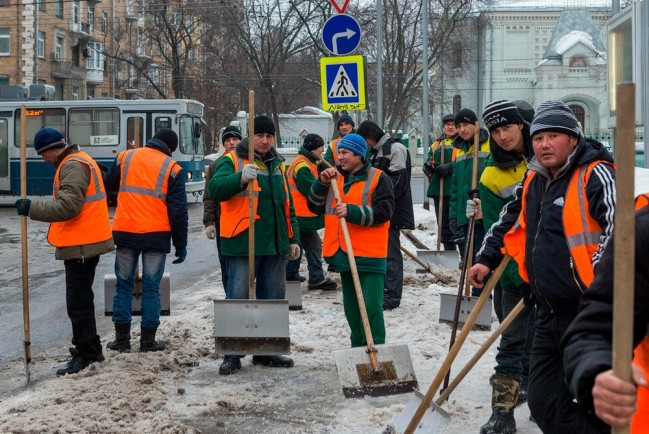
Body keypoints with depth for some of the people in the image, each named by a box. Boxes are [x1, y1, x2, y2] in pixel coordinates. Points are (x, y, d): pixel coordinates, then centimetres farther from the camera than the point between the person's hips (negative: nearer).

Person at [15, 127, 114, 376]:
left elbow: (67, 206, -27)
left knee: (78, 302, -6)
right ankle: (90, 350, 28)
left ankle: (86, 354, -2)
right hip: (85, 243, 11)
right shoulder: (79, 161, 17)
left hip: (80, 246, -11)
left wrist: (32, 208, -24)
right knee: (82, 299, 19)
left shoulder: (73, 166, -17)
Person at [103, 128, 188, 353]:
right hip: (156, 234, -2)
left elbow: (108, 185, 21)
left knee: (124, 284, 11)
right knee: (151, 287, 6)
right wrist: (181, 244, 4)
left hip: (124, 231, 2)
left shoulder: (125, 157, 5)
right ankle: (148, 340, 9)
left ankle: (122, 338, 13)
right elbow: (178, 210, -3)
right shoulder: (172, 168, -2)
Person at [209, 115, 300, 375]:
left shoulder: (278, 165, 18)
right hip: (242, 244, -6)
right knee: (238, 298, -4)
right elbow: (215, 189, -19)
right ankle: (232, 355, 4)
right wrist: (241, 177, -36)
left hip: (274, 245, 6)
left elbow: (287, 206, 23)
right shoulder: (231, 161, -2)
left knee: (273, 299, 11)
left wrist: (293, 239, 17)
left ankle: (266, 351, 22)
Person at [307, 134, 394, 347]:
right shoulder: (336, 178, 15)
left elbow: (383, 211, -14)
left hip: (369, 255, -6)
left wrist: (352, 212, -23)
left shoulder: (378, 178, -4)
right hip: (343, 253, 7)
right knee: (351, 306, 13)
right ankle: (358, 349, 24)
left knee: (371, 305, -9)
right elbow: (315, 206, 11)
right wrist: (322, 183, -4)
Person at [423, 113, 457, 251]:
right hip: (438, 190, 6)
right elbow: (429, 162, 22)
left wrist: (449, 167, -22)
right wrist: (428, 167, -1)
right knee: (444, 226, 12)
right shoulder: (436, 145, 22)